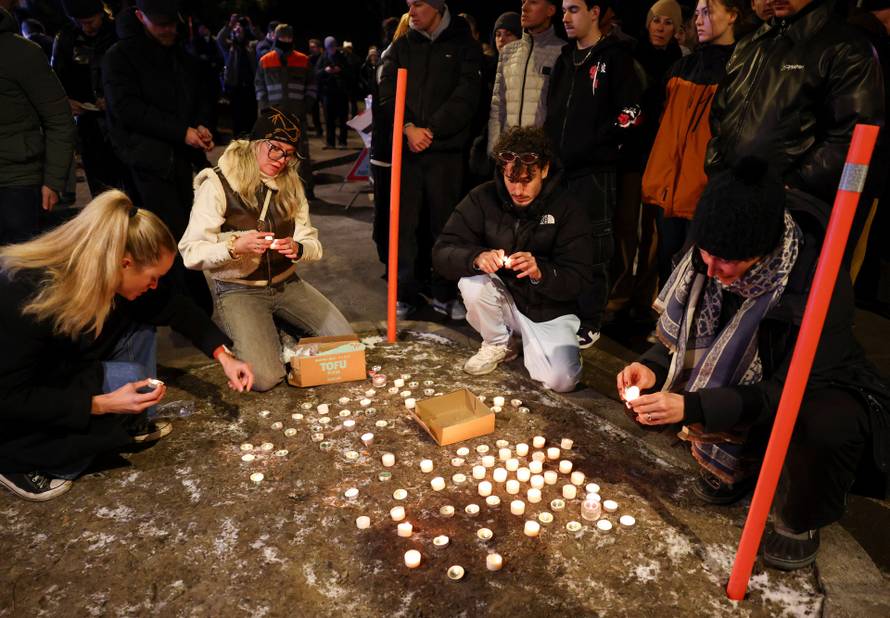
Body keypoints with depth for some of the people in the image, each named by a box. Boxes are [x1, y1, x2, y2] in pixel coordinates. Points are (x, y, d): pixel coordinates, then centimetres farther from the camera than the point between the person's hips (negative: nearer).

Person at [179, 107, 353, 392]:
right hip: (238, 290, -4)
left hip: (286, 283, 5)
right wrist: (236, 246, -33)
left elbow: (313, 244, 3)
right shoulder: (217, 184, -11)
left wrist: (298, 248, -21)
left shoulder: (290, 184, 4)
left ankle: (280, 328, 14)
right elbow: (190, 253, -15)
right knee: (265, 377, -21)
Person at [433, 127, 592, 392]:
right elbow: (442, 252, -16)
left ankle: (529, 342, 13)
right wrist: (477, 258, -38)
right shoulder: (483, 198, -11)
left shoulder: (568, 207, -14)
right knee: (472, 283, -29)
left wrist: (540, 272, -39)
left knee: (561, 380, -22)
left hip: (550, 310, -2)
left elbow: (575, 280, -17)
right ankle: (499, 343, 1)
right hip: (504, 300, 2)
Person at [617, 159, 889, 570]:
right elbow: (686, 330, -6)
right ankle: (735, 466, 12)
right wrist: (654, 367, -26)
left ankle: (799, 522, -2)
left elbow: (789, 391, -31)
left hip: (818, 390, -4)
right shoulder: (711, 259, -20)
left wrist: (691, 407, -42)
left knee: (828, 424, -37)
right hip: (746, 379, 5)